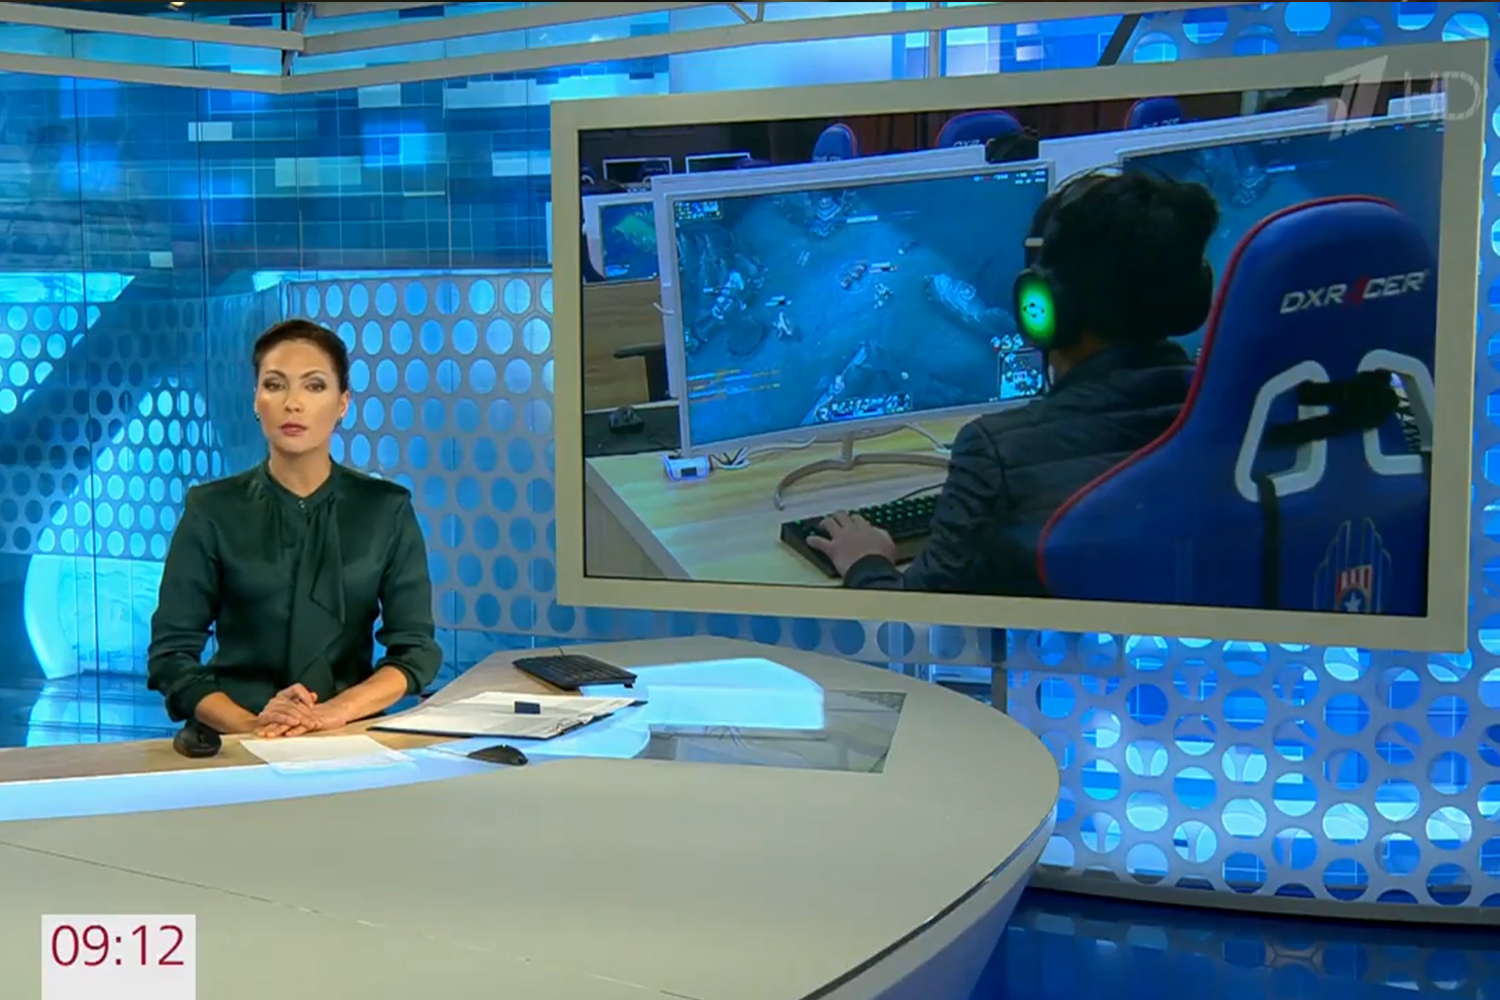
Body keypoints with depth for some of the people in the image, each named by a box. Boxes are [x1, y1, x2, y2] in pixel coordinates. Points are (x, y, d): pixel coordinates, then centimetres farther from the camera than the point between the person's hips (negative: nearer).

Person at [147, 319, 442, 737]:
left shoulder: (388, 508, 4)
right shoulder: (212, 509, 2)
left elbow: (415, 649, 1)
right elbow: (171, 655, -1)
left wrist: (337, 710, -15)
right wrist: (250, 725, -17)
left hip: (350, 738, 1)